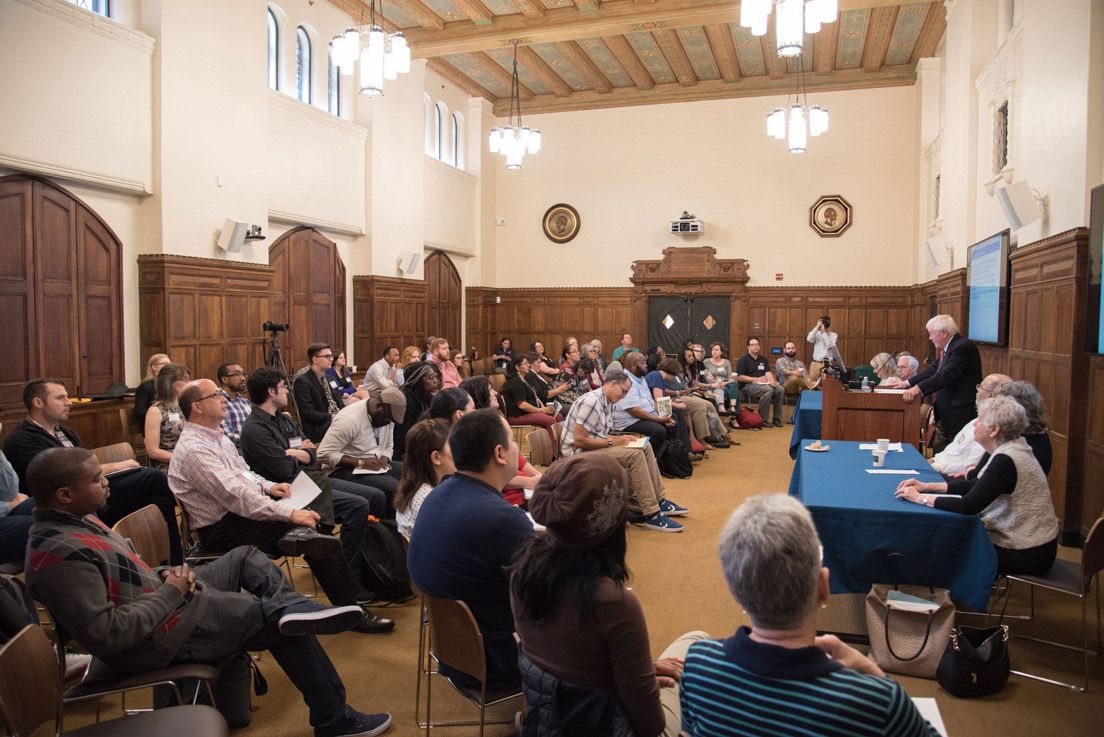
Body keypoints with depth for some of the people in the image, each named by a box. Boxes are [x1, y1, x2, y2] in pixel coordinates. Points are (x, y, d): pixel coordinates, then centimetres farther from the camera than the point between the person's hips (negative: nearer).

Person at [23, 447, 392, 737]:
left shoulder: (76, 518, 3)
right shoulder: (61, 554, -29)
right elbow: (106, 634, -31)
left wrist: (162, 574, -1)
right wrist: (170, 592, -20)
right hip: (159, 637, -10)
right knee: (289, 628, -1)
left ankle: (292, 607, -10)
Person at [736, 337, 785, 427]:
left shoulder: (763, 359, 20)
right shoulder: (743, 359, 0)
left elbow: (768, 373, 7)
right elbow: (740, 377, -9)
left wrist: (772, 380, -16)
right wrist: (757, 379, -15)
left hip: (763, 384, 6)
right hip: (747, 386, -6)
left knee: (780, 389, -18)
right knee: (768, 390, -32)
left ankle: (777, 418, -9)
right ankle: (762, 419, -26)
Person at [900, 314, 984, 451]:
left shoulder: (963, 346, -17)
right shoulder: (948, 348, 14)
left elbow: (947, 375, -27)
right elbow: (934, 369, 20)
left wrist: (918, 388, -31)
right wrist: (908, 383, 16)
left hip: (959, 413, -10)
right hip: (945, 415, 10)